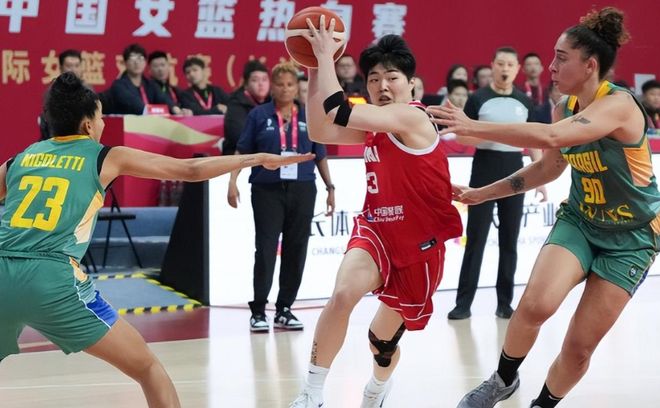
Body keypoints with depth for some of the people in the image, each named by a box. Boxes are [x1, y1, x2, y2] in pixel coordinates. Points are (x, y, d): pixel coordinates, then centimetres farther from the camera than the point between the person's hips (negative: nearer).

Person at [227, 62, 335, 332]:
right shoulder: (259, 115, 3)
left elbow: (320, 155, 14)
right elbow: (242, 151, 3)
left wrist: (330, 188, 11)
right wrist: (232, 181, -7)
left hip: (302, 190, 3)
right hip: (267, 190, -3)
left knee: (296, 250, 4)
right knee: (266, 249, -6)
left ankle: (284, 309, 15)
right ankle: (258, 310, 2)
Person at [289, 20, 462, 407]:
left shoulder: (412, 117, -21)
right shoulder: (376, 124, 5)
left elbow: (340, 113, -31)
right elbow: (320, 131, 1)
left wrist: (326, 54, -24)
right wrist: (315, 68, -5)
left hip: (418, 244, -5)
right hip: (377, 230, 5)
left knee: (383, 338, 11)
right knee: (343, 294, -27)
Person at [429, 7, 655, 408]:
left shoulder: (619, 104, -26)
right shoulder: (565, 108, -2)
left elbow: (550, 137, -41)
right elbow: (549, 166, 15)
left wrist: (472, 127, -40)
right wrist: (483, 193, 11)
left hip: (631, 235, -5)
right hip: (580, 220, 5)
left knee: (580, 346, -3)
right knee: (535, 304, -21)